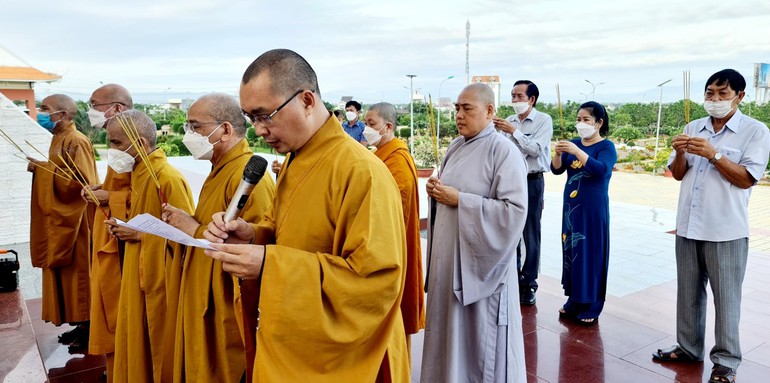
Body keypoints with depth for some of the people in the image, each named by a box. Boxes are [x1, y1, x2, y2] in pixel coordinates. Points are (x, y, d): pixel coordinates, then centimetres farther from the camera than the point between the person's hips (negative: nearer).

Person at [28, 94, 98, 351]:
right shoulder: (58, 139, 15)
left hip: (74, 222, -10)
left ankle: (89, 331, 8)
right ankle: (81, 325, 23)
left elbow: (82, 182, -24)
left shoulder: (76, 141, -16)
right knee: (66, 276, 14)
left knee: (80, 275, -2)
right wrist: (38, 168, 7)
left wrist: (46, 168, -21)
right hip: (59, 219, 10)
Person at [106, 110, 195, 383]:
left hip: (162, 277, -9)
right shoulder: (138, 174, 7)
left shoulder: (168, 178, -21)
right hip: (140, 272, 9)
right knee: (139, 340, 19)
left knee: (161, 344, 6)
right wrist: (126, 228, 2)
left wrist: (139, 235, -18)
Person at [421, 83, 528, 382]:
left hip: (480, 261, -7)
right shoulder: (456, 147, 9)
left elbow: (515, 211, -21)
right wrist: (436, 191, -4)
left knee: (481, 336, 6)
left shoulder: (504, 151, -14)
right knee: (450, 332, 17)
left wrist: (459, 199, -20)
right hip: (448, 255, 7)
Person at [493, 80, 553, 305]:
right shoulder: (509, 121, 7)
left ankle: (529, 284, 13)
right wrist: (495, 132, -9)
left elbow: (536, 149, -16)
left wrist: (513, 131, -18)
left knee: (530, 235, 2)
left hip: (531, 182, -4)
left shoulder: (543, 120, -5)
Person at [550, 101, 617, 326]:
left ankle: (591, 307, 7)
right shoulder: (574, 143, 8)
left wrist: (577, 152, -32)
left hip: (593, 209, -5)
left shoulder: (606, 146, -5)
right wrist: (558, 154, -17)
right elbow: (556, 170, 3)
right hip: (571, 206, 5)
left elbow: (601, 169, -23)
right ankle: (574, 301, 19)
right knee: (570, 251, 8)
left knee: (591, 254, -2)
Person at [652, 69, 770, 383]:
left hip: (725, 230, -4)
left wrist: (713, 154, -20)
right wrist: (680, 153, -9)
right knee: (689, 291, 14)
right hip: (688, 226, 5)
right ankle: (688, 347, 28)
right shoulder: (692, 128, 10)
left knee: (726, 297, 5)